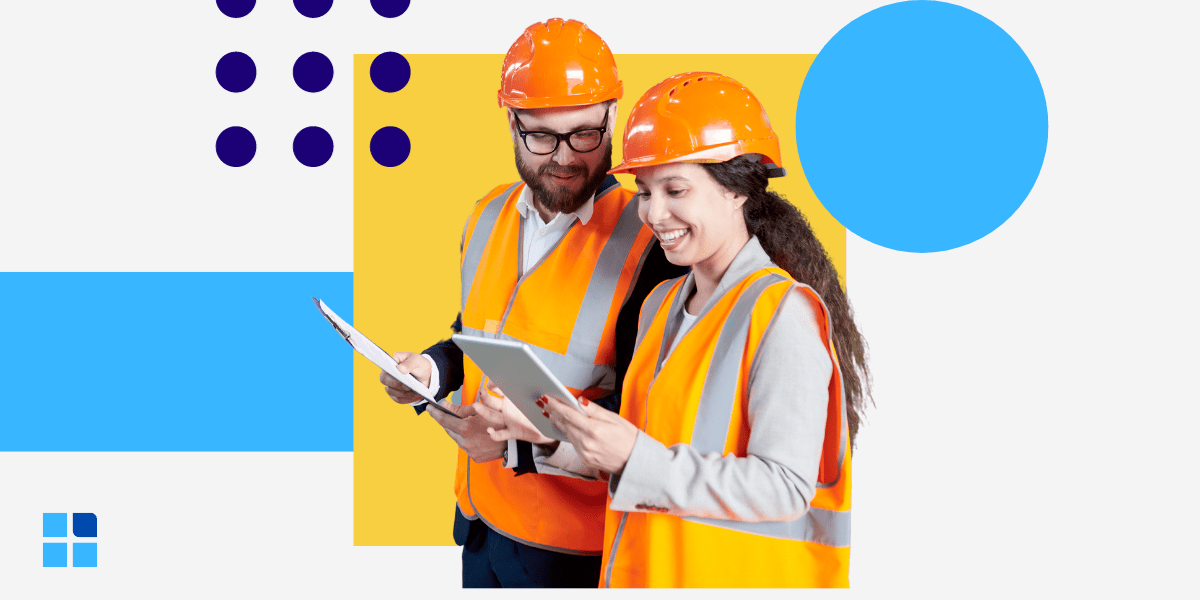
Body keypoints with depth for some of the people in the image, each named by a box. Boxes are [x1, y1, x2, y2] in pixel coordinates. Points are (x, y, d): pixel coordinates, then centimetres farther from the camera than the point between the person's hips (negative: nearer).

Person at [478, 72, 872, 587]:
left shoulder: (782, 313, -16)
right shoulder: (661, 304, 9)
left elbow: (786, 487, -22)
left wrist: (635, 457, -27)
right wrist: (558, 430, -1)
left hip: (736, 579, -7)